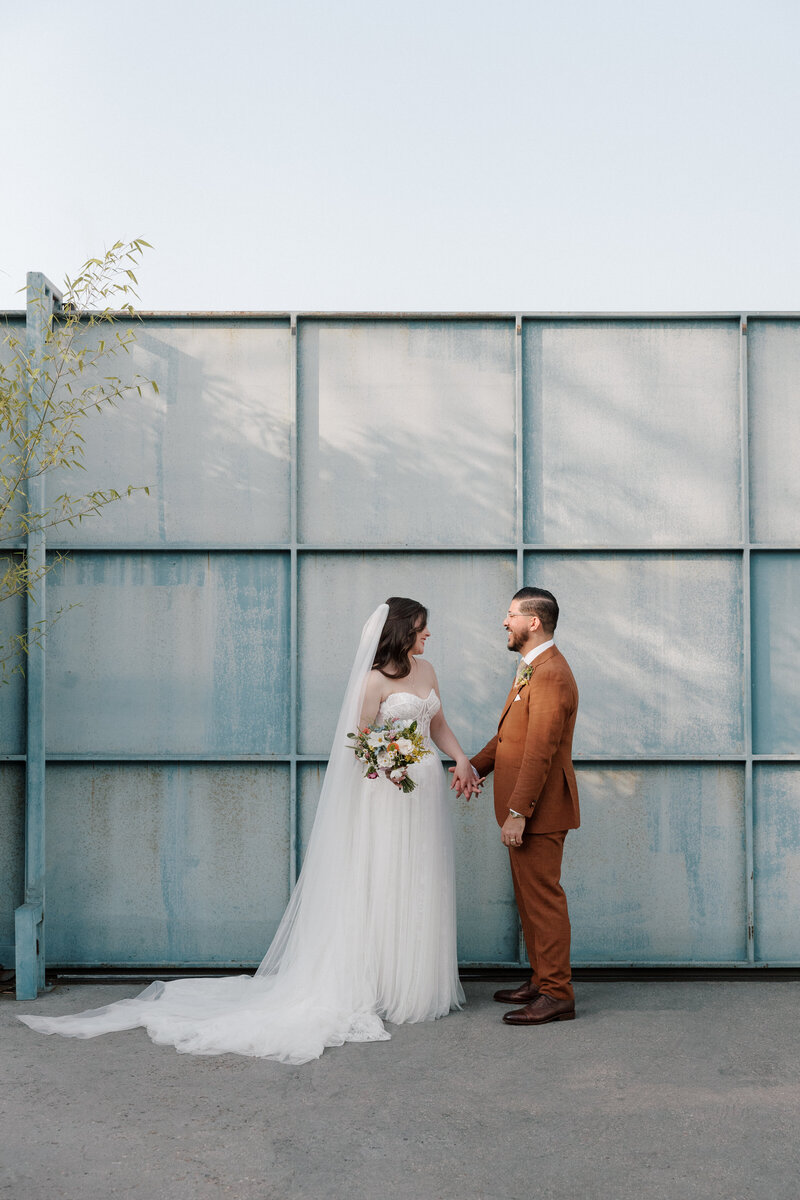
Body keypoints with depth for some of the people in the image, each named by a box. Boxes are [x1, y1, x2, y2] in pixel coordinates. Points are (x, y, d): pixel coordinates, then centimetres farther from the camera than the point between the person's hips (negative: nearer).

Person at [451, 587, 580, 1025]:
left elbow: (539, 752, -24)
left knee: (543, 898, -3)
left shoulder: (550, 675, -19)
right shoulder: (532, 668, 16)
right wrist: (474, 765, 6)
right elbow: (509, 734, 20)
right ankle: (541, 980, 28)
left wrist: (517, 813, -24)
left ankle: (557, 995, 6)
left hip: (540, 809, -11)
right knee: (529, 898, 17)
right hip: (524, 807, 11)